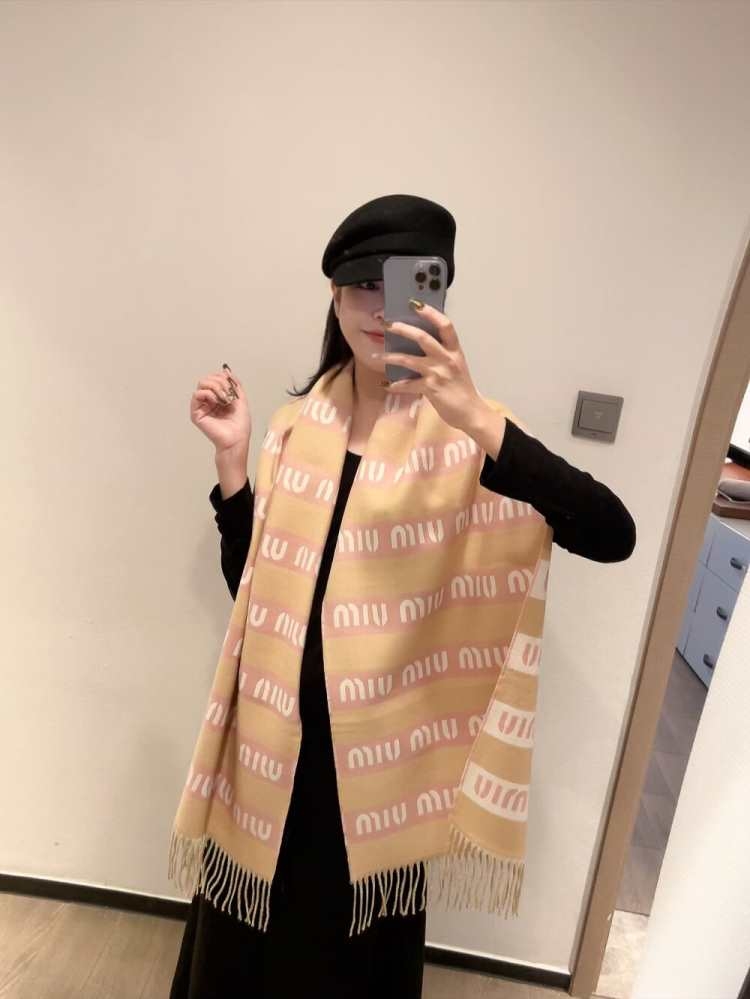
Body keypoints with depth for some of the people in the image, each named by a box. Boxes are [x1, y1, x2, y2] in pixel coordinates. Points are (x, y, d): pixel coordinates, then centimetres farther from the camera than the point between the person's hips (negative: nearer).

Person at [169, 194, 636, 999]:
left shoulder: (460, 434, -13)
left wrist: (477, 421, -38)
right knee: (248, 927, 25)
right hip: (283, 719, 4)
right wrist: (232, 457, -11)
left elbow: (612, 536, -27)